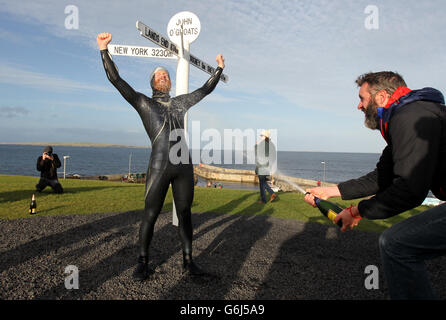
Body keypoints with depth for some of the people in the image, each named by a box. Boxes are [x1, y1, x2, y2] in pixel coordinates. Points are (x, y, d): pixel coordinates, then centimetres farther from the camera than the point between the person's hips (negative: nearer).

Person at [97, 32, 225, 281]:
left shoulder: (181, 102, 22)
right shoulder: (143, 103, 11)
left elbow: (206, 89, 32)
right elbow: (116, 80, 4)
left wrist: (219, 69, 37)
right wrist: (104, 50, -1)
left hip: (184, 167, 4)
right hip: (159, 166, -3)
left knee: (185, 214, 7)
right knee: (150, 215, 1)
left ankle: (188, 260, 17)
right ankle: (143, 263, 15)